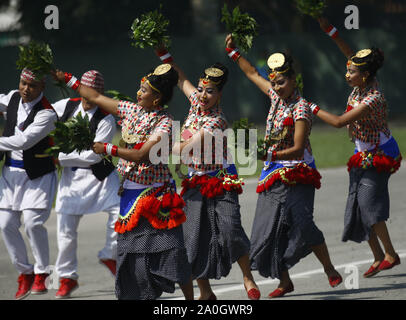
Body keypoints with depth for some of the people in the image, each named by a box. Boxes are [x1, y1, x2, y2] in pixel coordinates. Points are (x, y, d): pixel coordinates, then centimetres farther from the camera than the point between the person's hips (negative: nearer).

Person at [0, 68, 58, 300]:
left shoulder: (46, 114, -18)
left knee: (33, 222, -16)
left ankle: (41, 273, 1)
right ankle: (25, 272, 15)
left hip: (37, 174, -6)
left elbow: (23, 141, -25)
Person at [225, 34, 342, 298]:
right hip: (273, 176, 8)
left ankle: (330, 270, -7)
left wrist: (272, 154, -32)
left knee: (301, 224, -19)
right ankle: (285, 281, 8)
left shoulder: (301, 108, -15)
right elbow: (253, 74, 24)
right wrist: (233, 51, 27)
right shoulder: (276, 97, 7)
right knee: (269, 228, 2)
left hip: (296, 174, -8)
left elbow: (298, 150, -21)